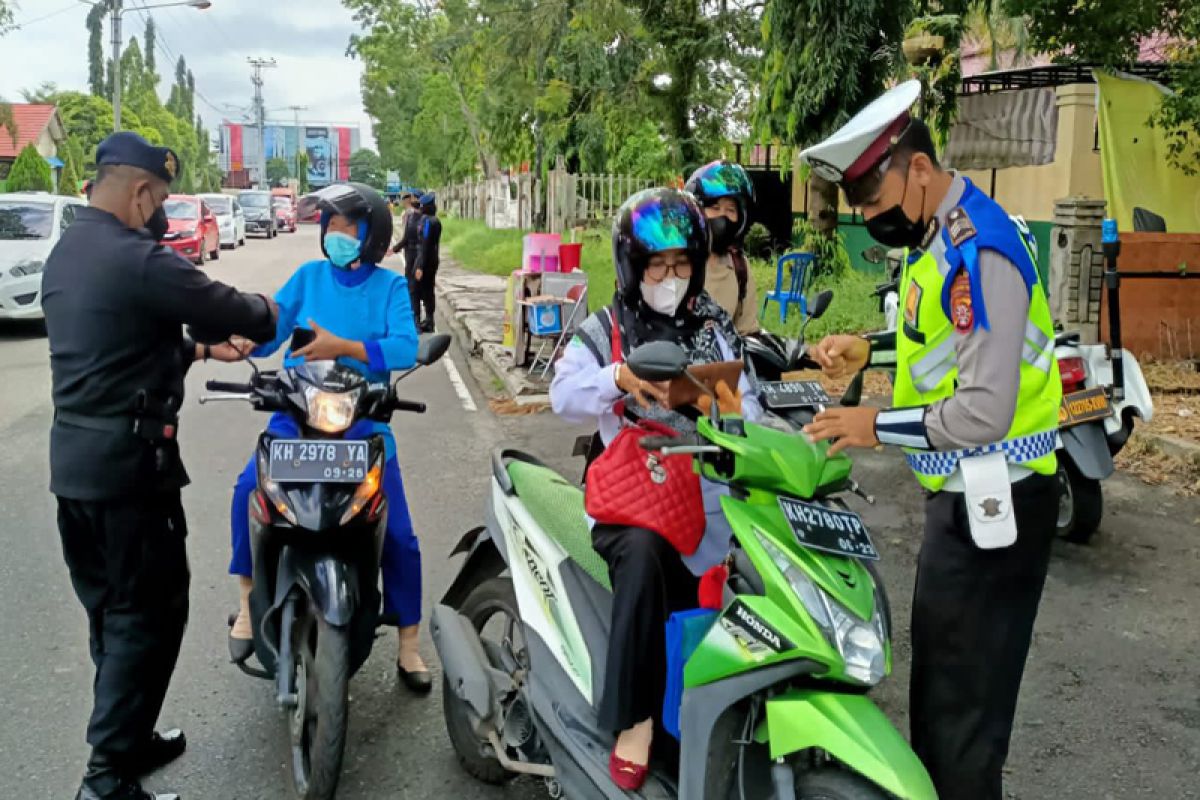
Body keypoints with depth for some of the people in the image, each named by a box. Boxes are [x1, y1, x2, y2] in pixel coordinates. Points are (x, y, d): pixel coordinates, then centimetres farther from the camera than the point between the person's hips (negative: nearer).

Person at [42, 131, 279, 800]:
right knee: (149, 613, 0)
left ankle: (128, 738, 32)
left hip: (73, 457, 10)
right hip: (128, 461, -10)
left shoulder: (64, 256, 13)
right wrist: (276, 313, 9)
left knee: (110, 608, 18)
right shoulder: (139, 261, -18)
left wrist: (199, 350, 26)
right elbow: (235, 311, -12)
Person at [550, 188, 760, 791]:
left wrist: (736, 414, -17)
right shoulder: (603, 330, 7)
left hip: (709, 496, 3)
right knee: (645, 553, -34)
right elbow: (563, 394, -10)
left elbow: (749, 410, 6)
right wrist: (620, 378, -27)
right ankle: (633, 717, -24)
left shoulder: (715, 329, 14)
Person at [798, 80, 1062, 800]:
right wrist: (869, 350, 10)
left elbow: (984, 412, -26)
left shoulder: (977, 253, -23)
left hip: (992, 498, -10)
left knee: (964, 691, 0)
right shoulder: (939, 232, 8)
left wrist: (878, 427, -16)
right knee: (938, 663, 23)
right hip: (961, 492, 10)